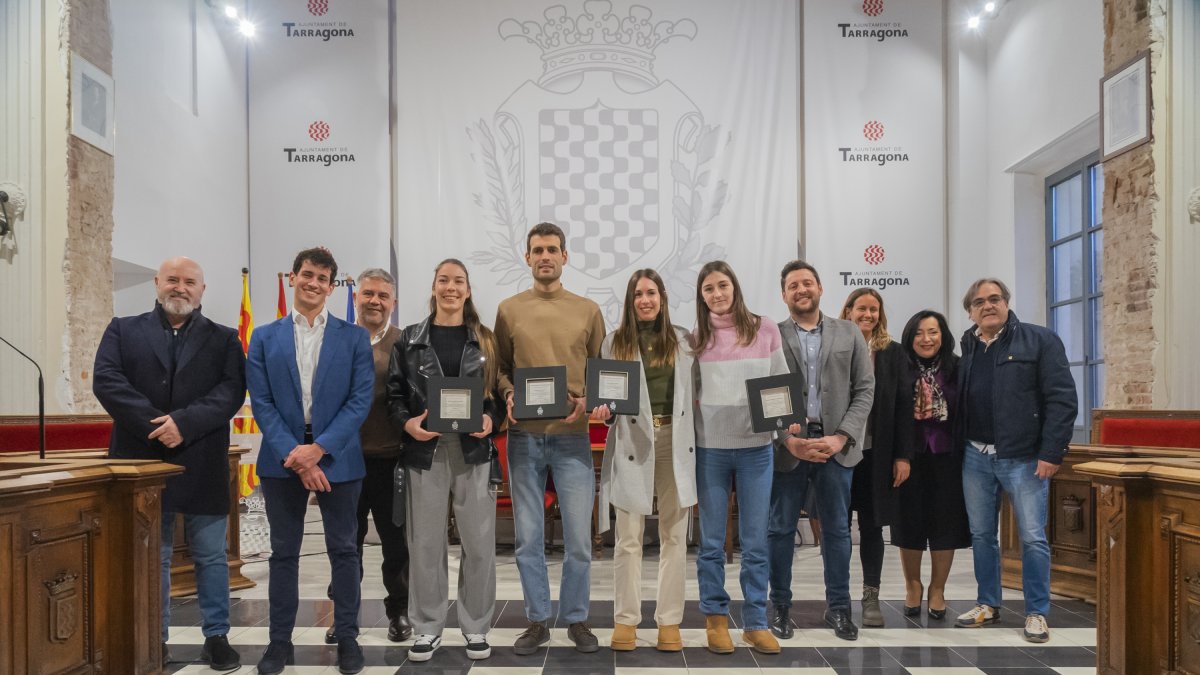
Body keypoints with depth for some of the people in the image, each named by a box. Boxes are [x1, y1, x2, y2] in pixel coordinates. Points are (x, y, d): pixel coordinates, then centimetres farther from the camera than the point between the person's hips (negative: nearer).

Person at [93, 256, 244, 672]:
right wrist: (155, 425, -17)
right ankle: (153, 640, 24)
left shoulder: (223, 338, 7)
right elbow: (105, 380, -6)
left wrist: (184, 422, -20)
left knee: (212, 557, 7)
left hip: (202, 466, 0)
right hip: (142, 463, 1)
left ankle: (216, 637, 19)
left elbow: (231, 390, -6)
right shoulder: (123, 330, 8)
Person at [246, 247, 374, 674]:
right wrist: (294, 456, -13)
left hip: (338, 458, -1)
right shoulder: (265, 338, 6)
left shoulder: (354, 337, 3)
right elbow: (261, 403, -1)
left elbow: (361, 400, -5)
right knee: (284, 552, 10)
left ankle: (347, 638, 18)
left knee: (343, 550, 6)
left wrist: (319, 448, -15)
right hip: (282, 459, 1)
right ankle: (280, 640, 22)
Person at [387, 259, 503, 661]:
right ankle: (428, 628, 20)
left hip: (474, 451, 0)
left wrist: (491, 421, -13)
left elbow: (501, 393, 6)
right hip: (425, 452, 0)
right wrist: (407, 423, -12)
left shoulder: (486, 340, 8)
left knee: (479, 542, 4)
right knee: (426, 542, 6)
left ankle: (476, 627, 18)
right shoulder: (409, 340, 7)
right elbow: (394, 393, 6)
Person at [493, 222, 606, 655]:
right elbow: (500, 369, 8)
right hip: (523, 435, 1)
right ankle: (537, 621, 22)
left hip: (572, 436, 0)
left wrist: (587, 401, -11)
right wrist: (508, 396, -12)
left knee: (579, 536, 4)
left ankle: (576, 619, 21)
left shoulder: (588, 311, 6)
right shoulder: (509, 310, 7)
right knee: (528, 536, 8)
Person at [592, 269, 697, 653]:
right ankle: (626, 619, 14)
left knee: (674, 536, 6)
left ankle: (669, 620, 15)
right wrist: (604, 413, -14)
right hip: (632, 445, -1)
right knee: (628, 539, 3)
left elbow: (695, 391, 8)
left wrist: (695, 441, -2)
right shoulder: (614, 342, 5)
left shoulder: (682, 340, 8)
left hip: (675, 443, 1)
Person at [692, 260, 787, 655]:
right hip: (710, 448, 0)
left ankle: (756, 622, 19)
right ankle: (715, 619, 23)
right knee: (712, 542, 9)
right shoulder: (697, 338, 3)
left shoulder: (765, 330, 1)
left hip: (756, 447, 0)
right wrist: (694, 404, -13)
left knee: (755, 543, 7)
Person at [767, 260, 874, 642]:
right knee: (781, 529, 6)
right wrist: (787, 439, -12)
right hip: (786, 445, -1)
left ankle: (838, 608, 21)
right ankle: (781, 606, 19)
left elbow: (865, 390, 3)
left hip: (836, 444, 1)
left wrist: (841, 437, -9)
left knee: (837, 529, 9)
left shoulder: (849, 334, 8)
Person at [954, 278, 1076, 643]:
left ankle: (1037, 613, 14)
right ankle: (988, 604, 24)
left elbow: (1062, 399, -10)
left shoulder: (1040, 340, -5)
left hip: (1024, 457, -4)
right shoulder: (965, 350, 9)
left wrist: (1051, 453, -14)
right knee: (981, 535, 11)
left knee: (1033, 537, 0)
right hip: (975, 457, 4)